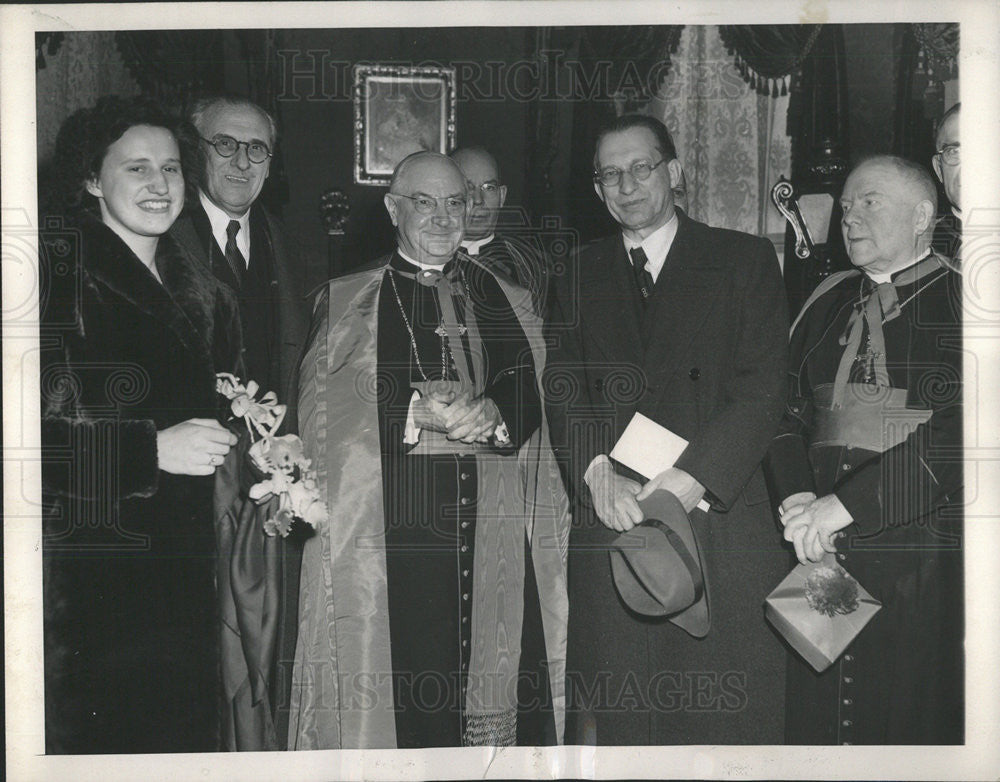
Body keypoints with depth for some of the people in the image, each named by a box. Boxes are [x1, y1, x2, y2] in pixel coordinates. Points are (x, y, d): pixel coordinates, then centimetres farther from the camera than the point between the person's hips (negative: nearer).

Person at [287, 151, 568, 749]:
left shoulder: (508, 300, 18)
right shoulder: (344, 303, 9)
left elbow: (534, 397, 9)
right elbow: (324, 416, -1)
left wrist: (491, 416, -12)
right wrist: (416, 412, -14)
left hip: (498, 539, 3)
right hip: (393, 537, -2)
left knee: (499, 708, -1)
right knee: (402, 700, -6)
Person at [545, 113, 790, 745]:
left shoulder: (745, 261, 7)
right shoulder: (580, 278, 17)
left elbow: (762, 388, -3)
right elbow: (564, 391, 6)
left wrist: (690, 478, -15)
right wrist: (599, 474, -13)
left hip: (720, 517, -2)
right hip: (610, 524, 2)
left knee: (728, 716, -1)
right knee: (617, 718, 2)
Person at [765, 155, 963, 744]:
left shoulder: (960, 301, -3)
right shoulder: (827, 305, 15)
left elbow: (959, 434, -15)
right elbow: (789, 413, 12)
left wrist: (845, 503, -18)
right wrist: (797, 497, -7)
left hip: (927, 565, -4)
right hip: (822, 558, 5)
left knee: (914, 727, 2)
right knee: (817, 720, 7)